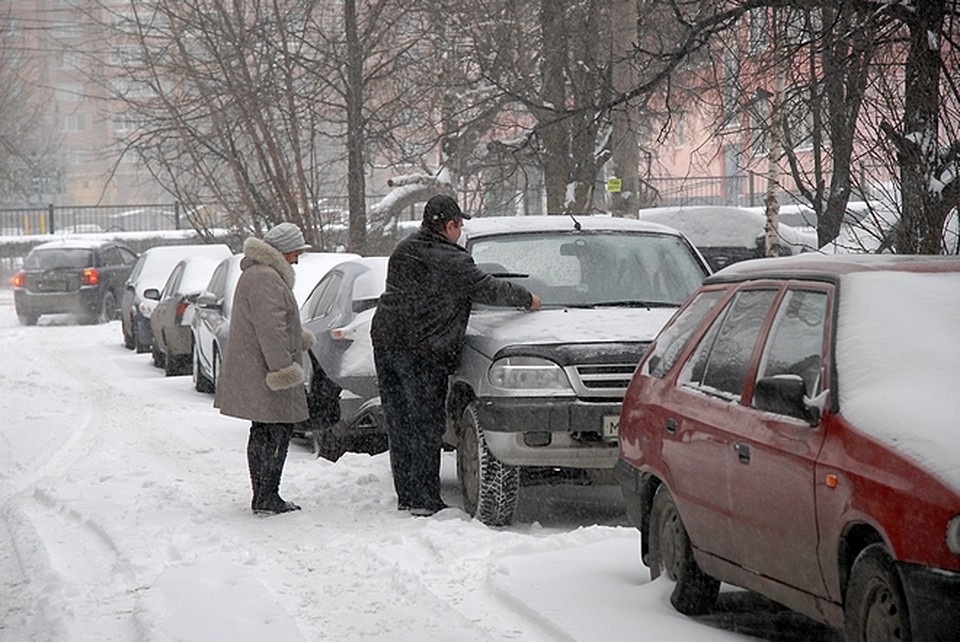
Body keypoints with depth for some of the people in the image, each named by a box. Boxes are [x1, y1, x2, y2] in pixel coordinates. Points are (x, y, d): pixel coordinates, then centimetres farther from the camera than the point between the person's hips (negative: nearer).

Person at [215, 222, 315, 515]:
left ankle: (262, 496, 19)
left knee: (263, 432, 14)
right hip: (263, 373, -11)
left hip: (253, 373, 11)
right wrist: (282, 366, -24)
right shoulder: (266, 279, -19)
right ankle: (267, 498, -7)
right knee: (278, 432, -7)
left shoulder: (256, 273, 18)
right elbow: (269, 328, -25)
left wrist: (298, 339, 35)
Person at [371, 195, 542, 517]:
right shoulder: (452, 262, -10)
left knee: (399, 423, 10)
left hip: (385, 340, 7)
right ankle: (425, 499, -2)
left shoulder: (403, 250, 14)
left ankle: (406, 496, 13)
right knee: (425, 426, -2)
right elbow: (488, 290, -3)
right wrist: (527, 299, 13)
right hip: (421, 350, -7)